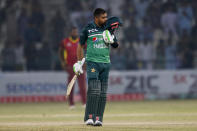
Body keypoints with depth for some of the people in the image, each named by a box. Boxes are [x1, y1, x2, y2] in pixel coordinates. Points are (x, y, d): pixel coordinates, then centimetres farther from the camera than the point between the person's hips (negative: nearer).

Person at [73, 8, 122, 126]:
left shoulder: (107, 29, 9)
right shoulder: (88, 29, -2)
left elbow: (116, 45, 13)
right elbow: (81, 46, 6)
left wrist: (111, 38, -7)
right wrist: (79, 62, 3)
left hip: (105, 63, 4)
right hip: (92, 62, -4)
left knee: (103, 93, 1)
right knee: (94, 90, -16)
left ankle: (98, 118, 5)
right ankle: (89, 117, -14)